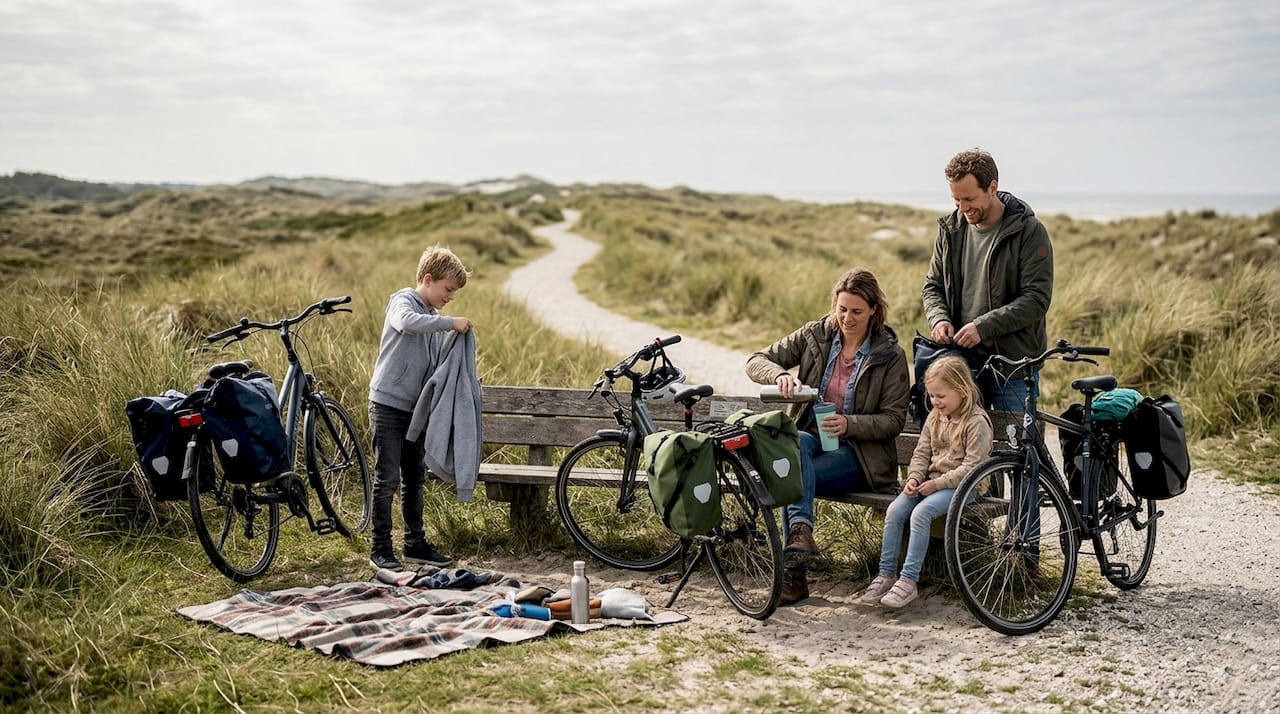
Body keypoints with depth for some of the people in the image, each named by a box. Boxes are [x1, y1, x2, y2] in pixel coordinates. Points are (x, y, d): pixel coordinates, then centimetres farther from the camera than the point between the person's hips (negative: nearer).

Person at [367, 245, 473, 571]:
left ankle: (415, 544, 22)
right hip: (388, 404, -8)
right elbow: (407, 322, -33)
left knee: (414, 479, 13)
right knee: (387, 480, -5)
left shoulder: (434, 319, 17)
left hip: (416, 409, 8)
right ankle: (381, 548, 2)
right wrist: (451, 322, -28)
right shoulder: (403, 301, -7)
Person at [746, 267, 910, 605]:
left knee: (794, 475, -32)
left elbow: (894, 419, -3)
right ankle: (801, 529, -51)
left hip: (858, 453, -3)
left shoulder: (890, 355, -2)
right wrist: (781, 375, -20)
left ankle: (793, 572, -36)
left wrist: (849, 424, -21)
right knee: (794, 443, -36)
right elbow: (756, 361, 3)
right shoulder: (815, 335, 4)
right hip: (810, 438, 3)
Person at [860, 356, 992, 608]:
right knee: (894, 510, -16)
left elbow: (972, 467, -17)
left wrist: (938, 484, -20)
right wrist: (914, 478, -4)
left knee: (921, 513, -30)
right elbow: (921, 452, 15)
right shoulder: (935, 417, 13)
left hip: (961, 485, -7)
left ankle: (908, 580, -27)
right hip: (931, 481, 7)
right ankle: (886, 575, -10)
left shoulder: (977, 421, -11)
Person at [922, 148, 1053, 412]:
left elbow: (1037, 299, -14)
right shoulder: (951, 229, 8)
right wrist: (939, 319, -6)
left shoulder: (1029, 232, -8)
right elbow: (933, 285, 16)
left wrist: (983, 326, -22)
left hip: (1013, 363, -4)